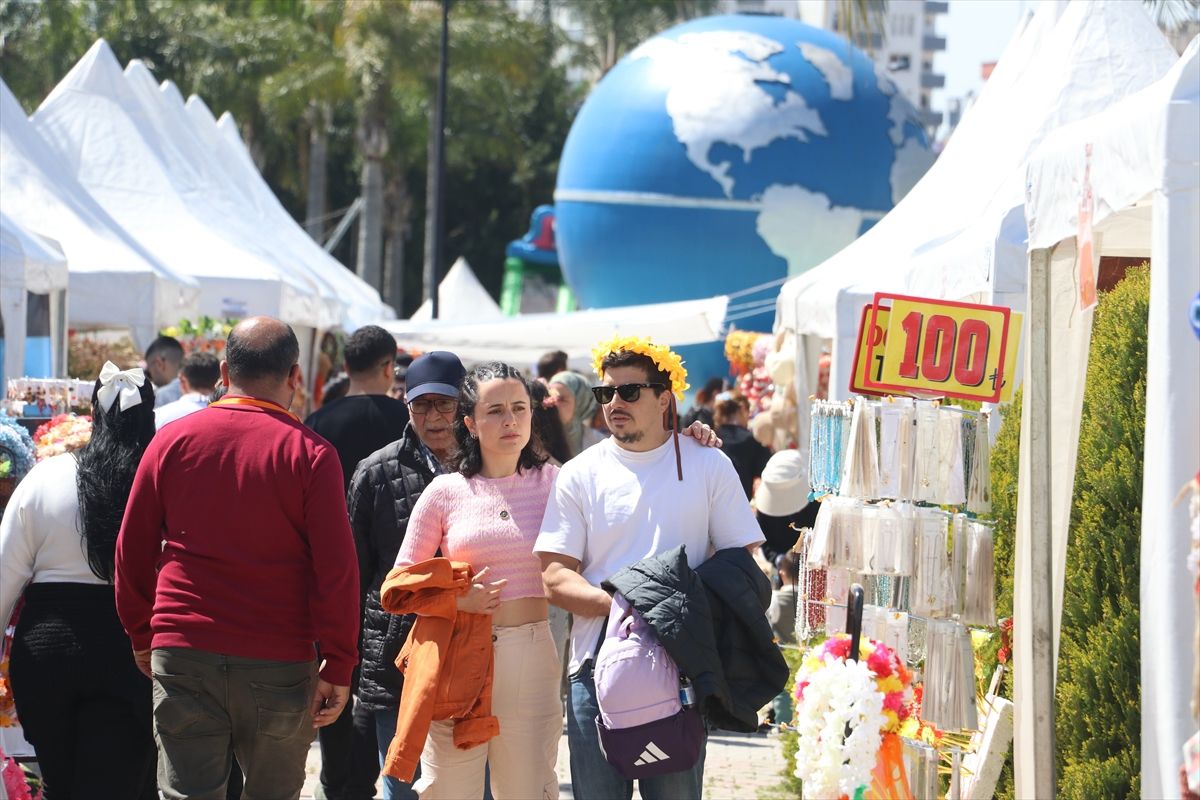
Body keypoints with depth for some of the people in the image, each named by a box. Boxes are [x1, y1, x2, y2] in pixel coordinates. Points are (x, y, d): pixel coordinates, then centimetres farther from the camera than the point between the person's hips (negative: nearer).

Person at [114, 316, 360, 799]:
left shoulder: (172, 441, 3)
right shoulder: (310, 454, -4)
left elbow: (131, 552, 8)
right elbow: (336, 569, -8)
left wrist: (141, 636, 20)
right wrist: (338, 667, -1)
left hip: (182, 654, 2)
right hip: (280, 664, -1)